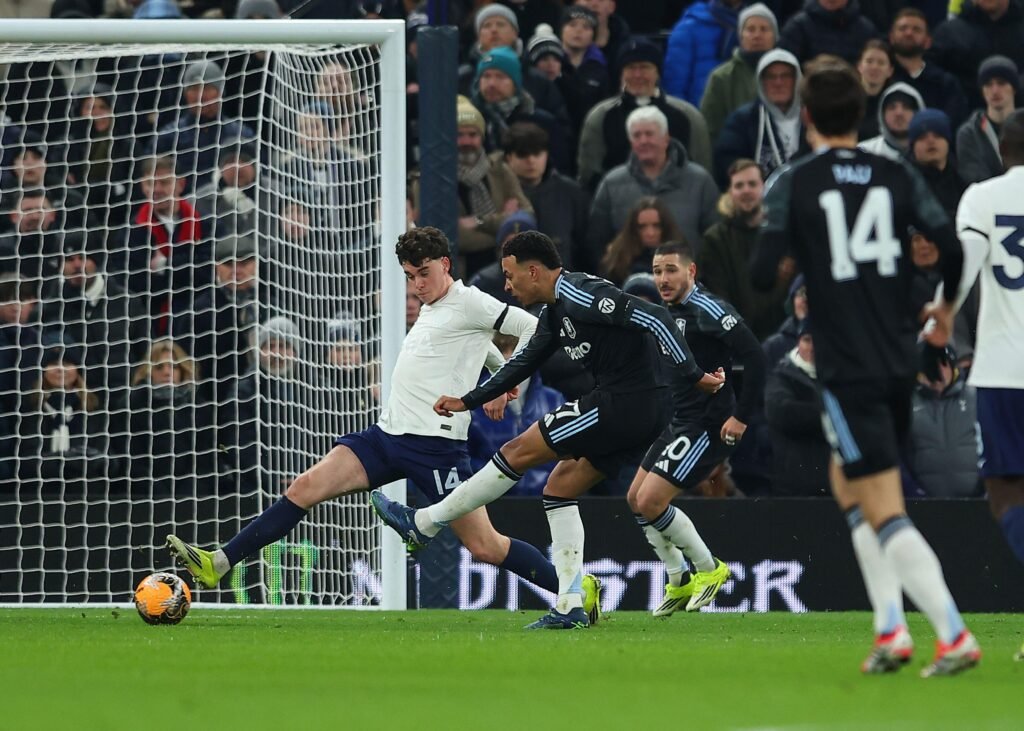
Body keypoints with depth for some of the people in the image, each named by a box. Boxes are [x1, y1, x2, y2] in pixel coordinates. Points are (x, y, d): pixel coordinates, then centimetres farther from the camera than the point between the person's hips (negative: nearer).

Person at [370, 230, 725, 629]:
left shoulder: (582, 295, -14)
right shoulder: (556, 313, 18)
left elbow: (654, 317, -21)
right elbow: (523, 363, 31)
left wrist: (693, 375, -24)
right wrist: (466, 402, 32)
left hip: (619, 406, -10)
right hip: (638, 417, 10)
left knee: (518, 452, -1)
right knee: (559, 489, 15)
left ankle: (422, 523, 10)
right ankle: (571, 606, 10)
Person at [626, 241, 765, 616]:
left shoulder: (707, 310, -17)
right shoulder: (669, 313, 12)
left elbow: (754, 355, -24)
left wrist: (741, 416, -24)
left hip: (708, 426, -10)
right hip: (679, 423, 10)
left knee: (651, 501, -14)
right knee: (636, 498, 12)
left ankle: (709, 568, 3)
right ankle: (679, 582, 21)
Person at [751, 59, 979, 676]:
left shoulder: (792, 185, -5)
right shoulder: (898, 176, 4)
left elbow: (763, 276, -11)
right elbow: (952, 248, 0)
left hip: (847, 366, -5)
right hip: (901, 361, 5)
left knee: (885, 514, -5)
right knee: (849, 481, 24)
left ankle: (955, 635, -17)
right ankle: (890, 626, 15)